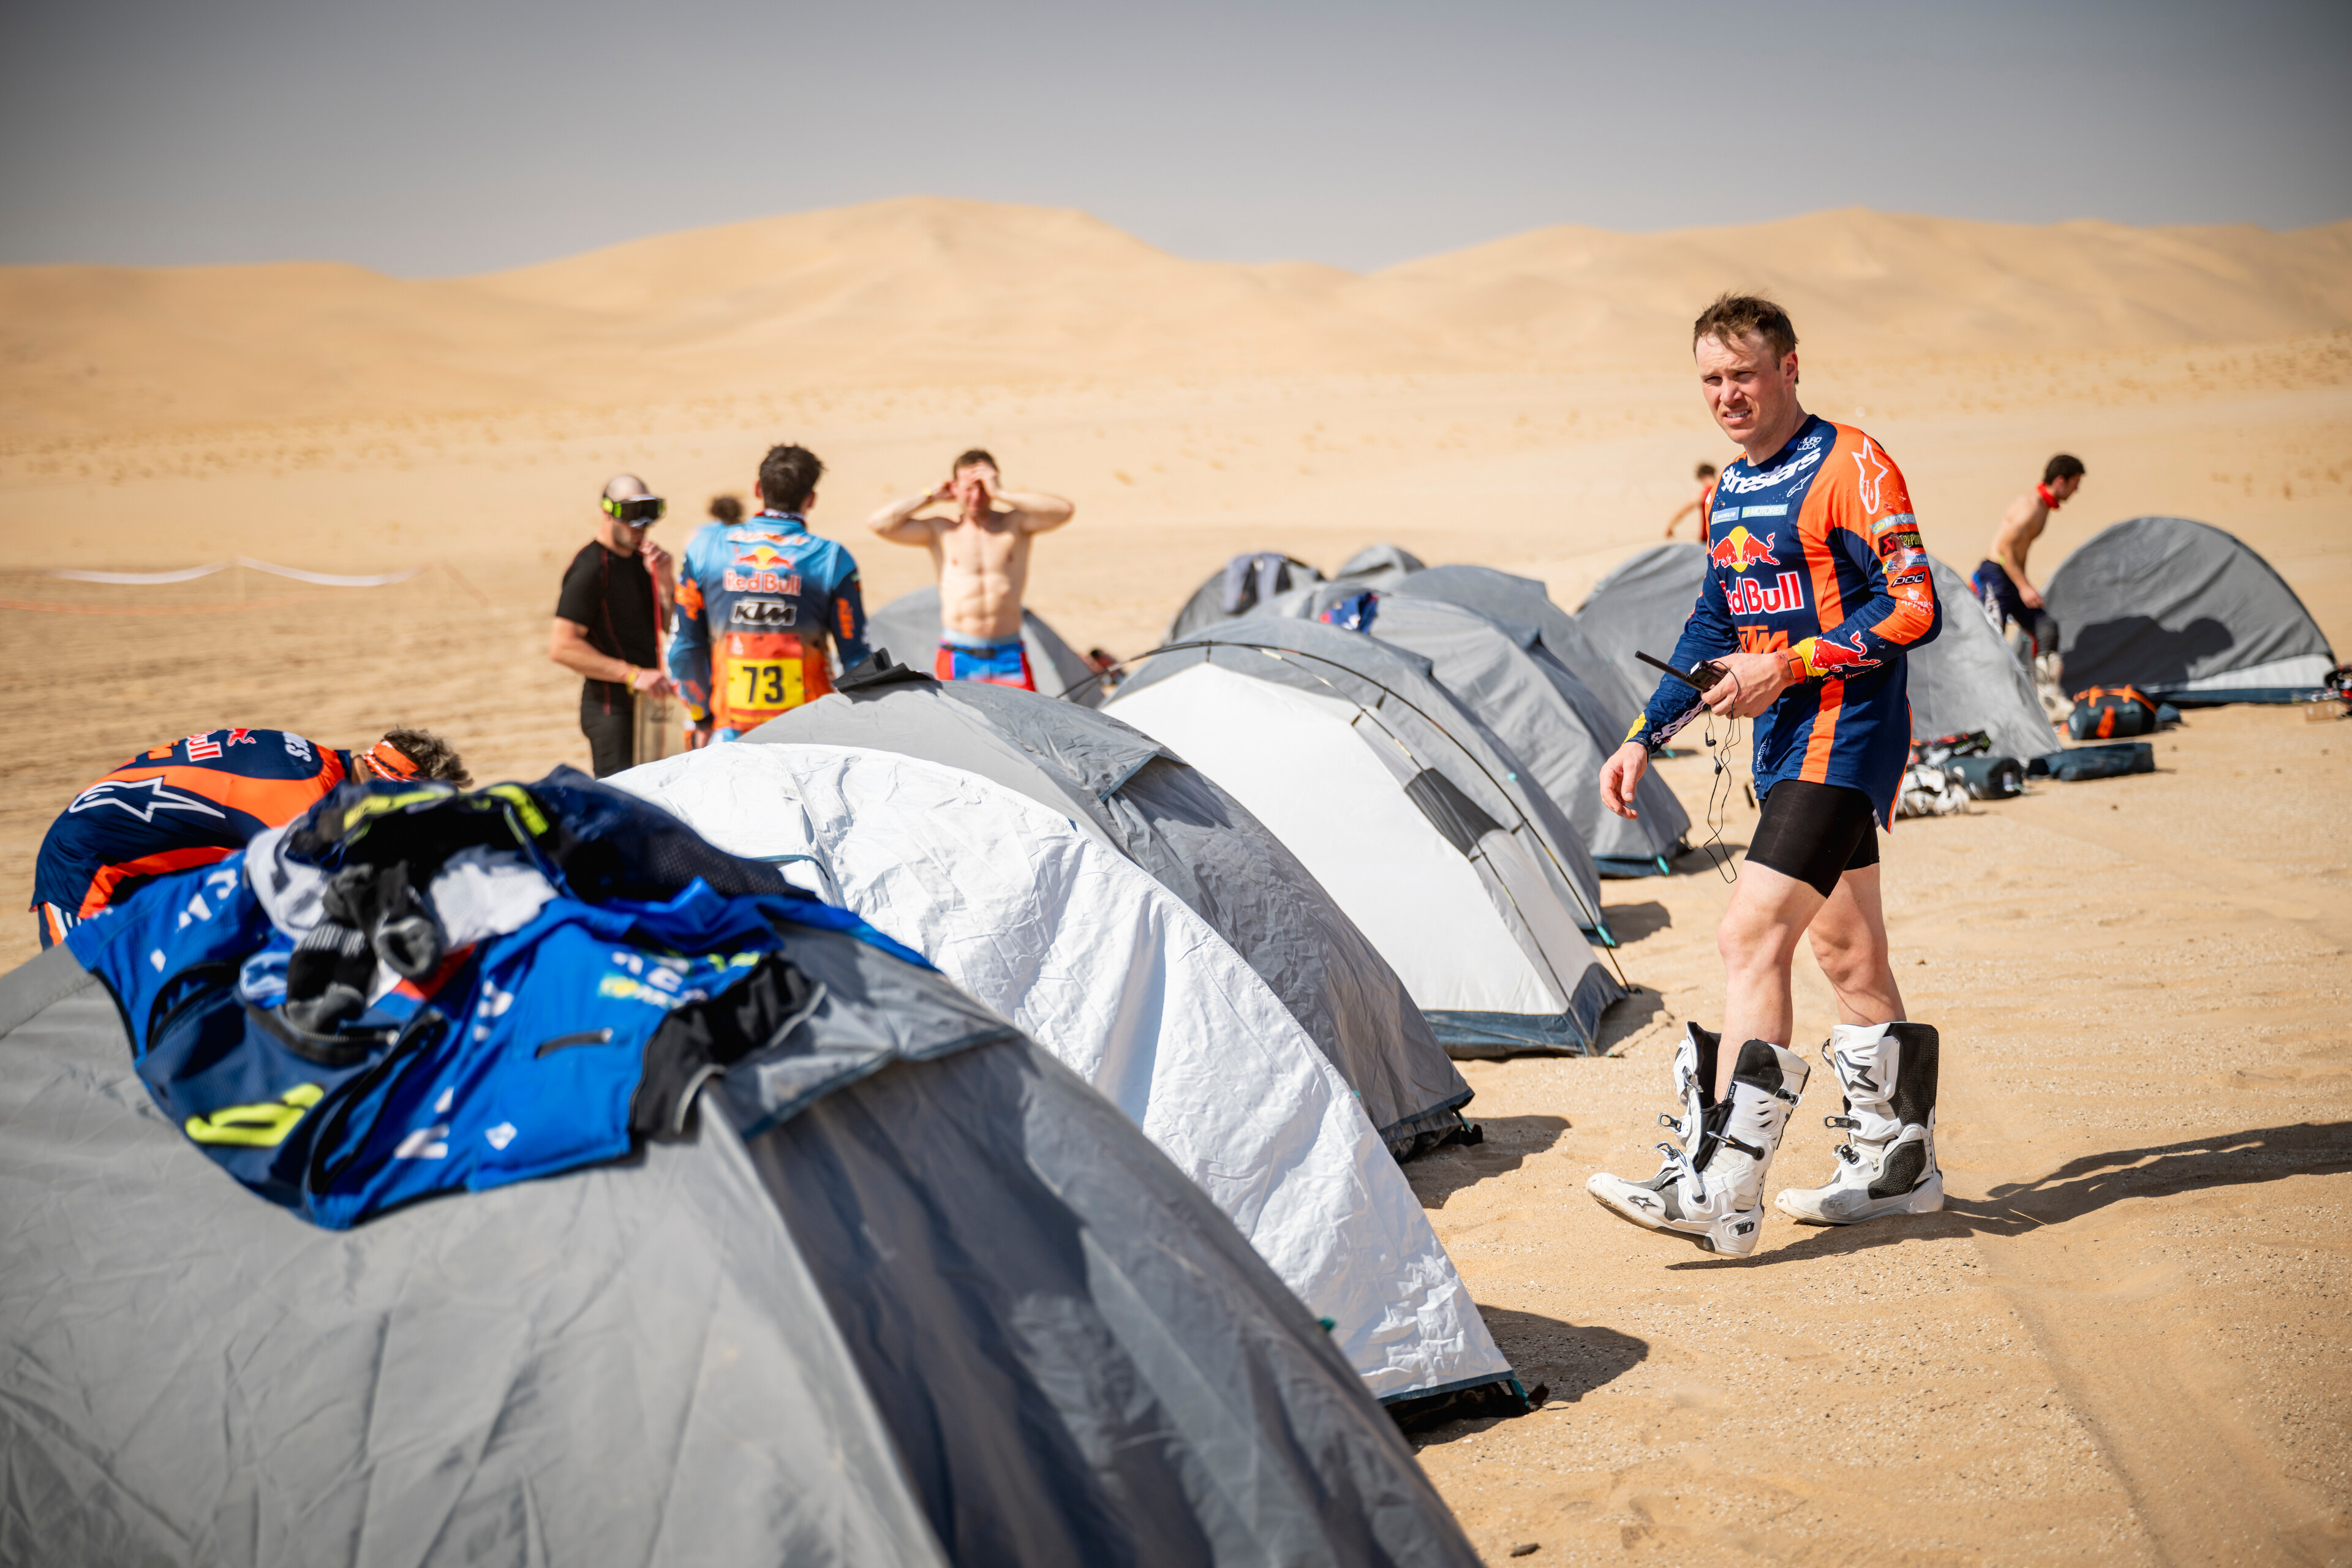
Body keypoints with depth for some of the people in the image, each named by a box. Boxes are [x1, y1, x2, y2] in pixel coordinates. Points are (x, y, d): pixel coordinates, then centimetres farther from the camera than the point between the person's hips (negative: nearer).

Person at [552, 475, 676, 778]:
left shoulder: (641, 559, 13)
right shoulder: (590, 568, -13)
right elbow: (562, 646, -20)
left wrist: (666, 581, -4)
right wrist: (633, 675, -22)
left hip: (643, 701, 8)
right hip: (610, 707, -8)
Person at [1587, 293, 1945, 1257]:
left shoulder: (1850, 465, -11)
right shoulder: (1728, 494, 15)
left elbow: (1913, 610, -15)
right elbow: (1710, 629, 22)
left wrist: (1788, 668, -18)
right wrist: (1644, 737, 15)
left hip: (1846, 734, -9)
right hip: (1782, 741, 9)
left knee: (1753, 936, -17)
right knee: (1847, 954, 15)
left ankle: (1717, 1191, -18)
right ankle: (1896, 1165, 26)